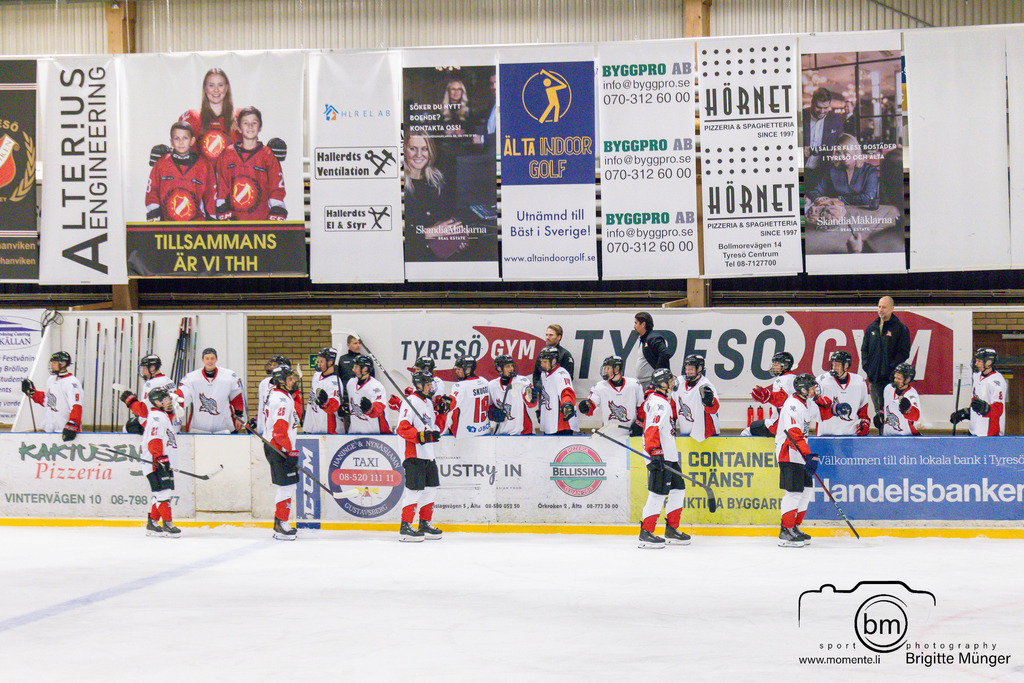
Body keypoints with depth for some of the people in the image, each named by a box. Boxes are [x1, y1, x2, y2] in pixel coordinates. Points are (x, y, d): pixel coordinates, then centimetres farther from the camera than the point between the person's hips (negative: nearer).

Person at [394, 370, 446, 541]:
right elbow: (402, 428, -19)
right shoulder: (410, 402, -10)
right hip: (414, 456, -9)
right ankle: (405, 527, -7)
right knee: (414, 490, -11)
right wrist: (422, 436, -27)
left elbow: (437, 428, 24)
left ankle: (425, 524, 24)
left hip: (428, 455, 9)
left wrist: (442, 413, 10)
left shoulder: (429, 403, 18)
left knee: (430, 489, 13)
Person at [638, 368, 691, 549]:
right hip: (660, 458, -11)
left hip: (669, 456, 11)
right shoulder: (658, 403, -14)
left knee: (678, 490, 14)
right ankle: (646, 533, -10)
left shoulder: (663, 401, 18)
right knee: (658, 493, -12)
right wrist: (655, 452, -32)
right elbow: (652, 429, -25)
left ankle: (671, 530, 21)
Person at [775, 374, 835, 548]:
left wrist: (827, 404, 4)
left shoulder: (808, 403, 12)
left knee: (806, 491, 13)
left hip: (800, 455, 10)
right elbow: (794, 435, -29)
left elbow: (823, 414, 27)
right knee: (794, 492, -14)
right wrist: (808, 455, -36)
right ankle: (785, 533, -11)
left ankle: (794, 528, 21)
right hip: (788, 454, -10)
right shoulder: (793, 406, -19)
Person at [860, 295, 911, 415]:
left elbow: (904, 352, -7)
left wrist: (891, 368, -15)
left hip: (890, 377, -5)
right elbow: (864, 348, 19)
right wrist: (866, 365, 4)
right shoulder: (872, 327, 13)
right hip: (873, 377, 5)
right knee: (878, 410, 12)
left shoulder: (900, 328, -3)